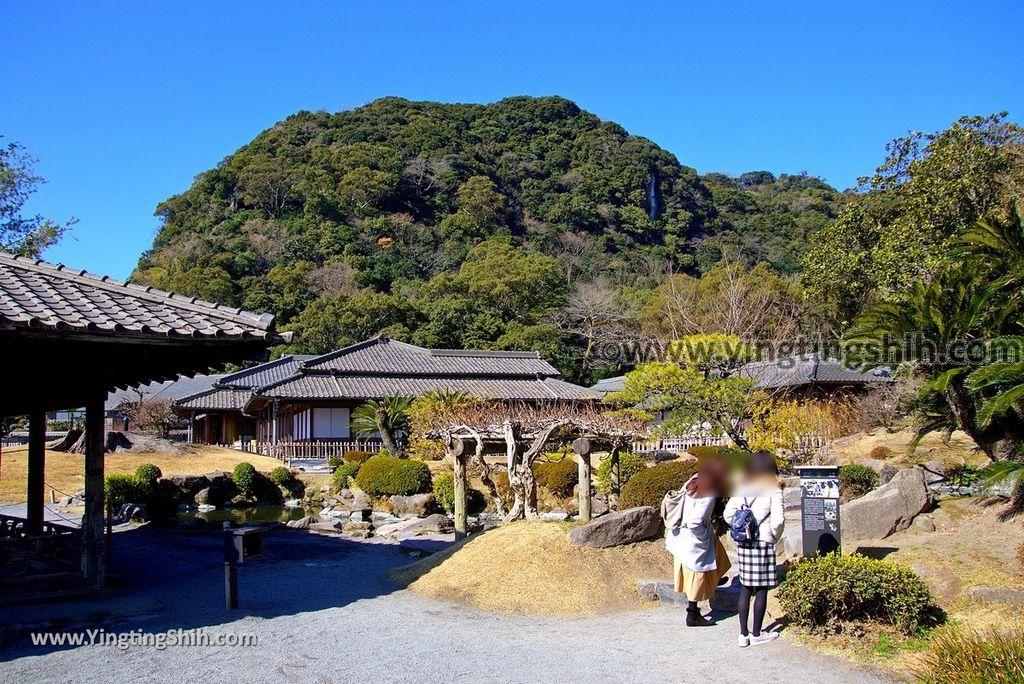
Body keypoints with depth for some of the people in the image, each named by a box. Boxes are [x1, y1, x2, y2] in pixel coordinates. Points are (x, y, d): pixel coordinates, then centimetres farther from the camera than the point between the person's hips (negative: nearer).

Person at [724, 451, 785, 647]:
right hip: (763, 543, -5)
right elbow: (778, 520, -15)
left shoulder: (741, 488, 4)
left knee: (745, 588, 12)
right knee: (761, 589, 7)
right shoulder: (773, 490, -10)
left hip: (743, 542, 5)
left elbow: (728, 514, 2)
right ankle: (756, 634, 16)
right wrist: (775, 537, 2)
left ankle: (743, 634, 16)